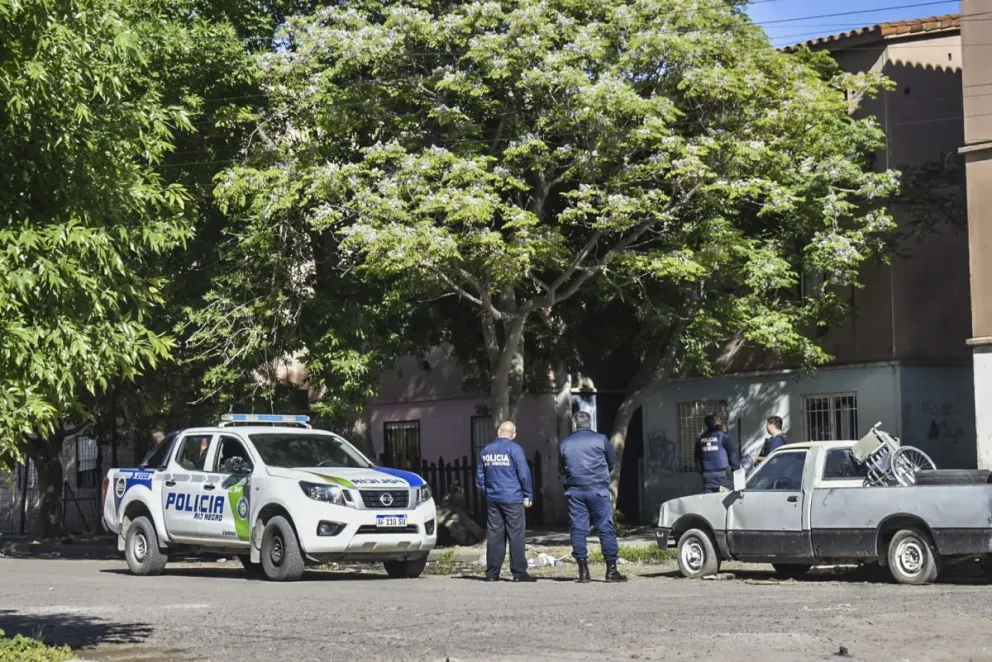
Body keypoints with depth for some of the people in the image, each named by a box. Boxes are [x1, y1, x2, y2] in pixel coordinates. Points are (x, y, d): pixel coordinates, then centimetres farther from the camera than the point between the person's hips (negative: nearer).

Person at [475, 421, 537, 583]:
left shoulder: (485, 450, 11)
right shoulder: (514, 449, -7)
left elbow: (479, 477, 16)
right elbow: (524, 474, -10)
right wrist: (528, 496, -2)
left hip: (493, 499, 5)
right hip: (512, 498, -5)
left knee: (494, 536, 7)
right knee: (516, 536, -3)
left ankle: (492, 573, 7)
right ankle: (519, 572, -4)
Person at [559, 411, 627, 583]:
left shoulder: (565, 443, 8)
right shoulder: (601, 439, 0)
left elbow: (561, 468, 15)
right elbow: (612, 463, 10)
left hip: (575, 491, 2)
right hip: (598, 490, -2)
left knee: (578, 530, 4)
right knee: (606, 529, 0)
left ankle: (583, 571, 1)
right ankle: (611, 569, -3)